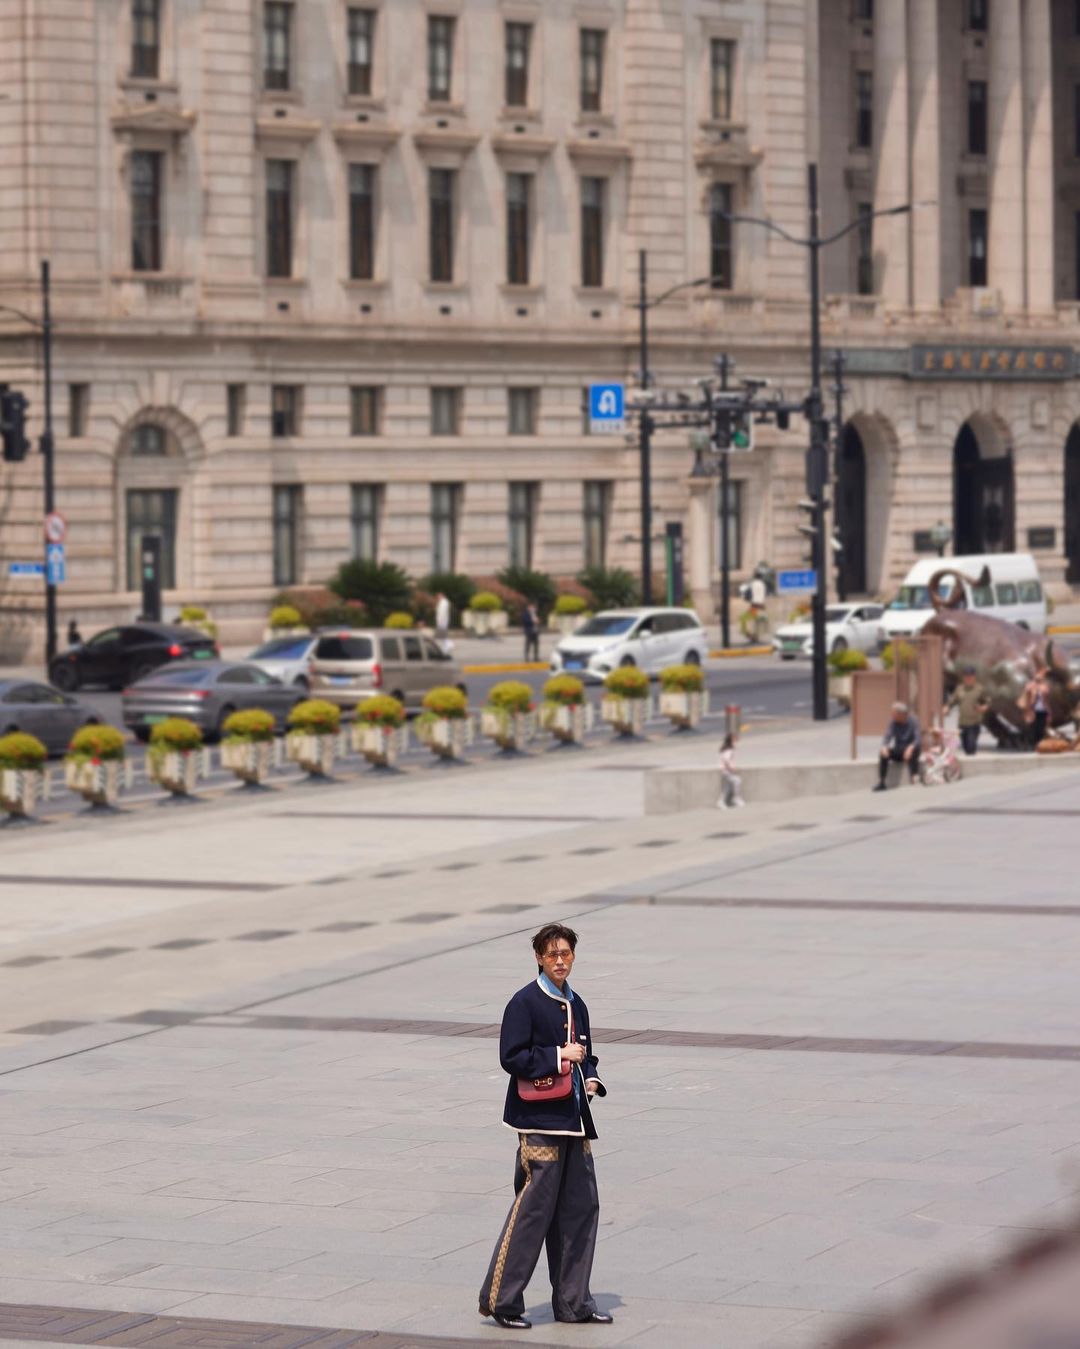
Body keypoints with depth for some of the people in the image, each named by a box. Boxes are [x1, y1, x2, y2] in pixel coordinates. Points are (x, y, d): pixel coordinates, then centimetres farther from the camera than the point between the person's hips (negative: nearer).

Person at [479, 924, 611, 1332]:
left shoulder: (575, 1005, 14)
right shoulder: (525, 1003, -9)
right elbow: (511, 1057, -16)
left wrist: (591, 1079, 6)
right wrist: (558, 1056, -18)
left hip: (573, 1118, 8)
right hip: (539, 1119, -8)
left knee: (581, 1206, 8)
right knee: (533, 1207, -8)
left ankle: (573, 1301, 16)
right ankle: (500, 1299, 1)